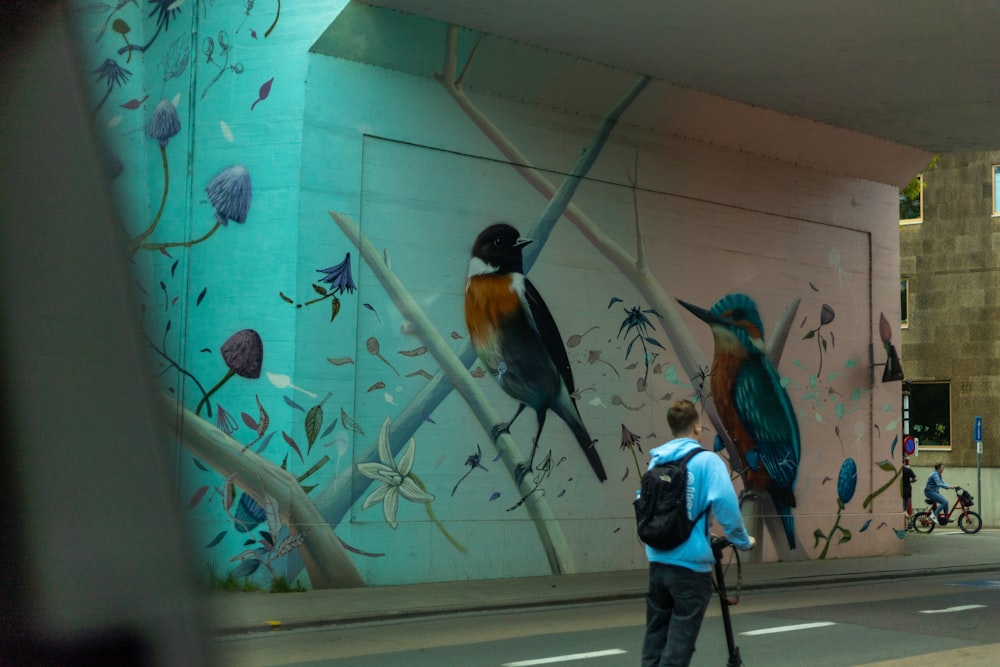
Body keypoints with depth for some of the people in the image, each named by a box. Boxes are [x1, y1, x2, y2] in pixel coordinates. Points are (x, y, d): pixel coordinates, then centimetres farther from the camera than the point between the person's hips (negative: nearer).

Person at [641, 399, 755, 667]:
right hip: (690, 564, -6)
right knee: (680, 642, 0)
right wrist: (743, 541, -4)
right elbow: (725, 504, -19)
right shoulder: (706, 460, -11)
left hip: (657, 561, 6)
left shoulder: (656, 461, 7)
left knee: (656, 635, 14)